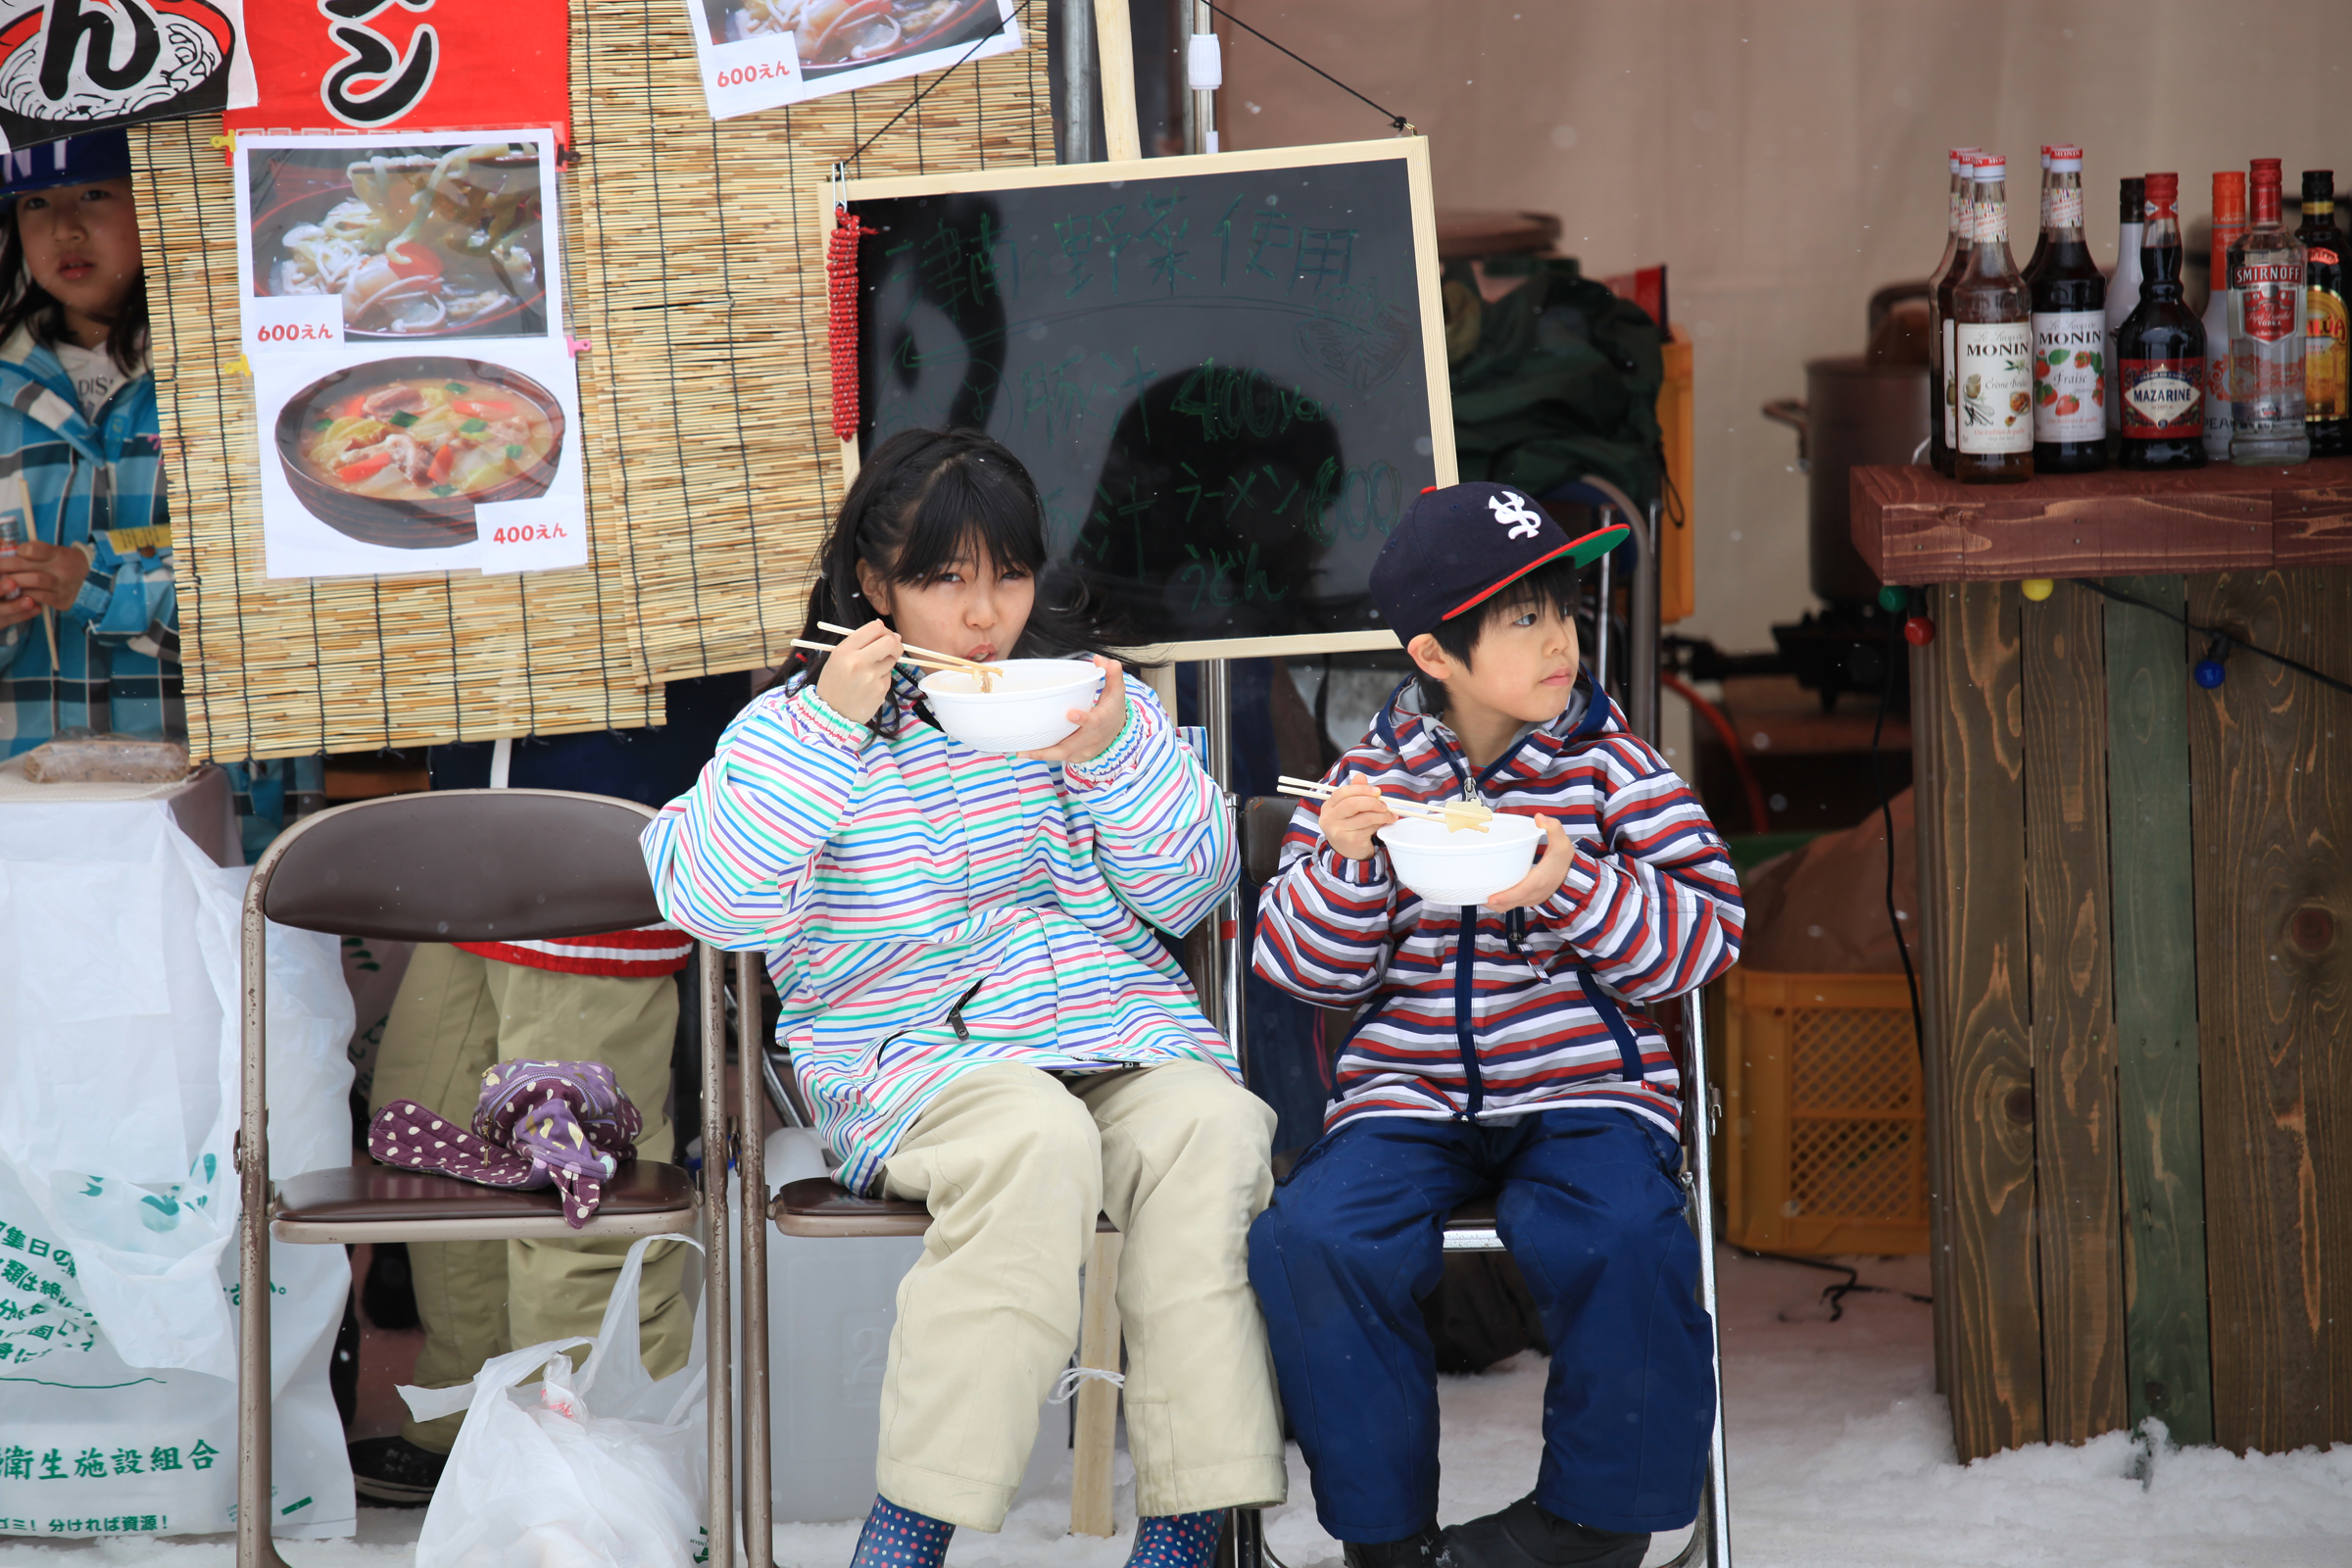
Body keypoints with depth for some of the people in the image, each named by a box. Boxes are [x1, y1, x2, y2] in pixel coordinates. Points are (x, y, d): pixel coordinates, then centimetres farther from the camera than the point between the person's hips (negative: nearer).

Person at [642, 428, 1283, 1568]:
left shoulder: (1091, 690, 13)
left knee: (1211, 1131, -30)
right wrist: (828, 727, -14)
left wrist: (1114, 754, -8)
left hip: (1115, 1017, 3)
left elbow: (1190, 896, 9)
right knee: (1035, 1144, -36)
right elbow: (710, 905, -9)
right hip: (909, 1048, -3)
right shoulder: (794, 724, 6)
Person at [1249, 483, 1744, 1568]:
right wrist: (1343, 864, -14)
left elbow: (1707, 933, -3)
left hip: (1584, 1088, -1)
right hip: (1408, 1093, 2)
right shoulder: (1376, 774, 6)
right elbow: (1306, 970, 6)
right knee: (1309, 1241, -25)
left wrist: (1575, 885, -19)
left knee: (1619, 1237, -32)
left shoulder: (1610, 765, 2)